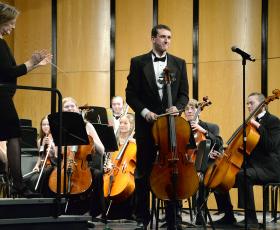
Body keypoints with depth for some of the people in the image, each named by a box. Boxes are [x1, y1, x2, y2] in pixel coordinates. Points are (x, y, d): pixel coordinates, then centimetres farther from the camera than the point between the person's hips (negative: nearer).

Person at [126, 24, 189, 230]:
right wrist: (144, 111, -12)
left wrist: (176, 107, -13)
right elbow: (131, 94, 2)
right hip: (146, 124, -1)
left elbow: (184, 94, 7)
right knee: (143, 173, 5)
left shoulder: (179, 63, 9)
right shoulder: (138, 63, 3)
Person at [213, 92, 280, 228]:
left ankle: (251, 219, -33)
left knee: (242, 175, -37)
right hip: (251, 165, 9)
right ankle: (228, 217, 10)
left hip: (268, 168, -9)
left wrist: (258, 126, -24)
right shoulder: (251, 122, 17)